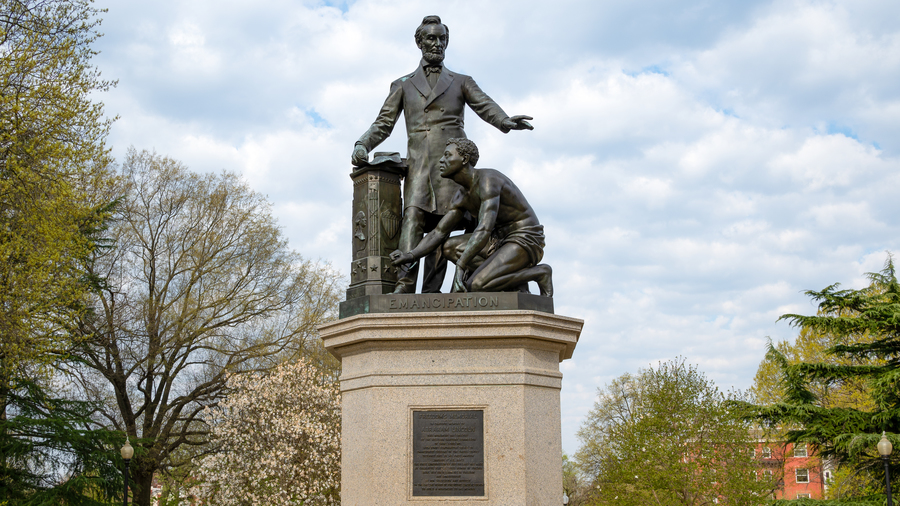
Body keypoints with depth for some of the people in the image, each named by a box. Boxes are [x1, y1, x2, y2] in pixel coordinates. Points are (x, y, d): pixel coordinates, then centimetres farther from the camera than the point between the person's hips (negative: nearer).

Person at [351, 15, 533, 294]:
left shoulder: (461, 81, 21)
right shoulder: (402, 85, 24)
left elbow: (486, 106, 4)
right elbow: (383, 123, 17)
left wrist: (506, 122, -19)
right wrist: (362, 145, -3)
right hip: (419, 162, 0)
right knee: (413, 217, -20)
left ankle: (431, 293, -15)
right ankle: (404, 286, -32)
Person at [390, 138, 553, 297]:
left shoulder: (488, 179, -21)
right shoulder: (461, 197, 8)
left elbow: (484, 229, -32)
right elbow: (438, 234, 8)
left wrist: (460, 267, -36)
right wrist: (410, 256, -10)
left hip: (526, 240, -9)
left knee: (475, 286, -24)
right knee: (448, 246, -3)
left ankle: (540, 273, -7)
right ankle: (512, 277, -2)